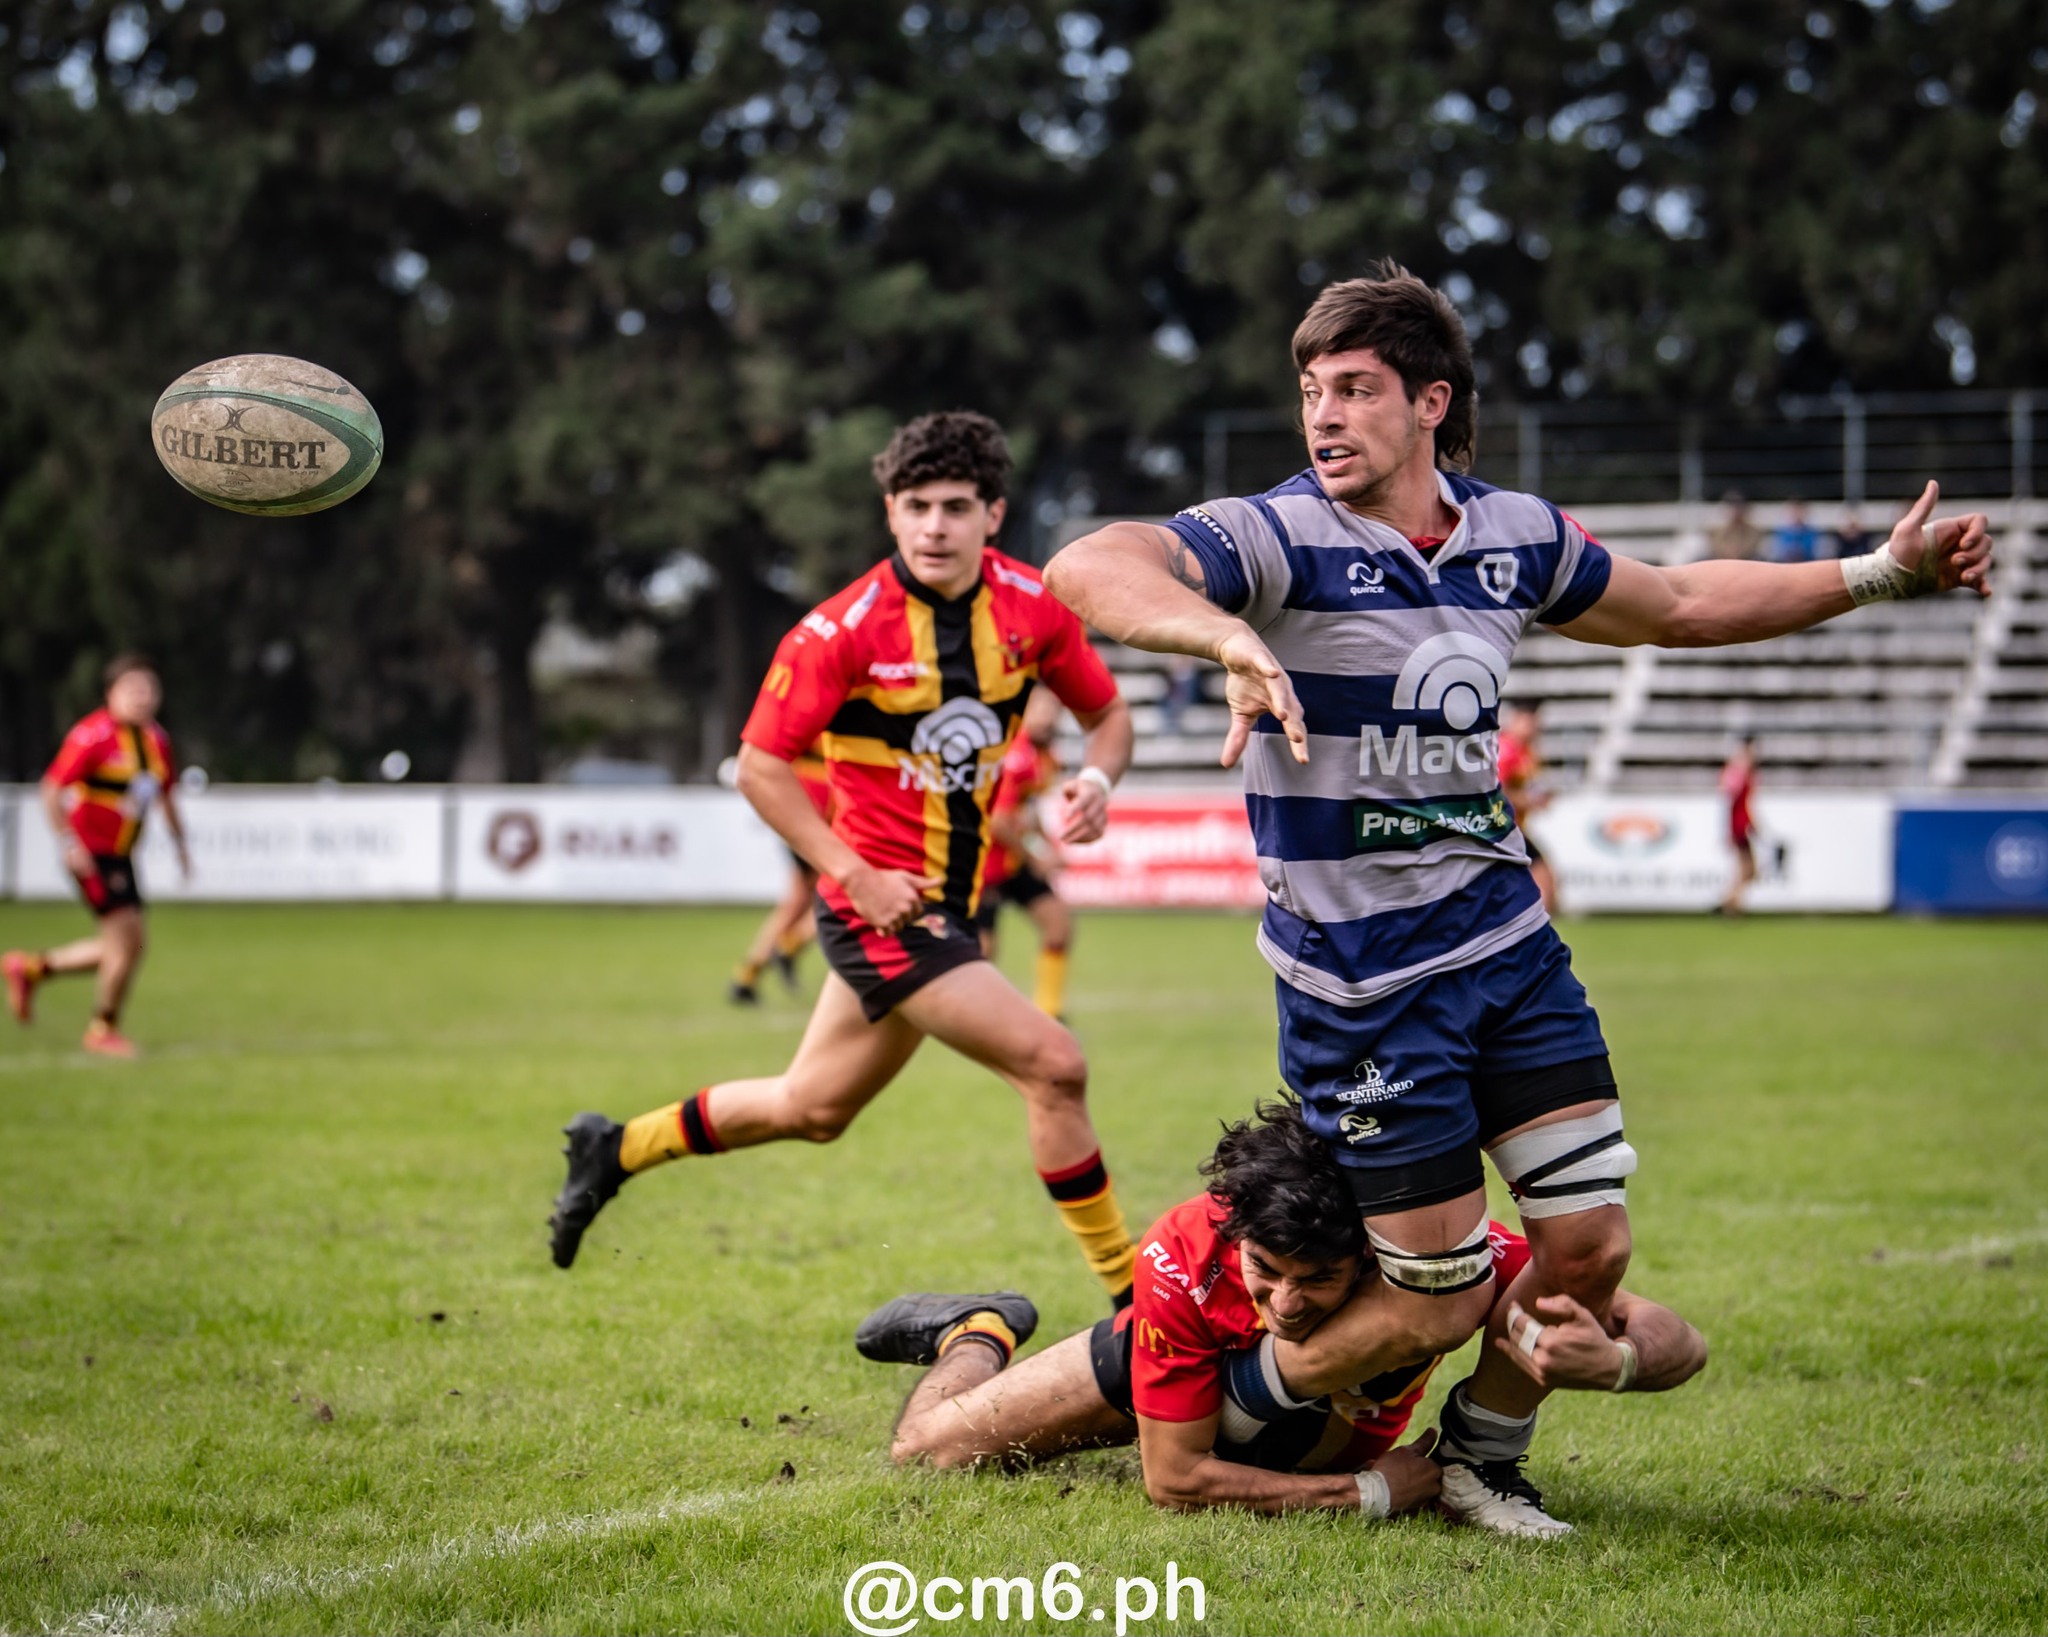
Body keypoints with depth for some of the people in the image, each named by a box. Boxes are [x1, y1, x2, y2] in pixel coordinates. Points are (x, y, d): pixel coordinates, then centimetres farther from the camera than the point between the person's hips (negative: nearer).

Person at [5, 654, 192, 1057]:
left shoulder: (156, 740, 7)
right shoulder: (93, 736, -17)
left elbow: (167, 793, 21)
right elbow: (51, 790, -16)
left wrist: (180, 844, 16)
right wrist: (70, 845, -21)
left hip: (120, 856, 8)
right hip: (91, 853, -8)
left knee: (124, 946, 10)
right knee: (128, 938, -11)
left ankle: (33, 967, 26)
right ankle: (103, 1030, 7)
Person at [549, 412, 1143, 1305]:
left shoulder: (1032, 605, -2)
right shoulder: (843, 630, -17)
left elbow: (1108, 711, 11)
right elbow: (761, 765, -11)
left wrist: (1095, 779, -12)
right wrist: (859, 876, -20)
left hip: (946, 902, 7)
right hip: (879, 899, -7)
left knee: (812, 1109, 20)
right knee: (1053, 1064, -17)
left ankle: (617, 1148, 41)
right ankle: (1130, 1299, -5)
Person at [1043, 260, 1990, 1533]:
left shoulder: (1514, 534, 5)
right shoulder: (1280, 539, -15)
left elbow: (1679, 605, 22)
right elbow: (1083, 571, -32)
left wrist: (1881, 574, 19)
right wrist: (1229, 637, -49)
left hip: (1508, 940, 6)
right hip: (1364, 985, -6)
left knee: (1591, 1242, 2)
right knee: (1445, 1301, -2)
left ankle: (1484, 1456, 28)